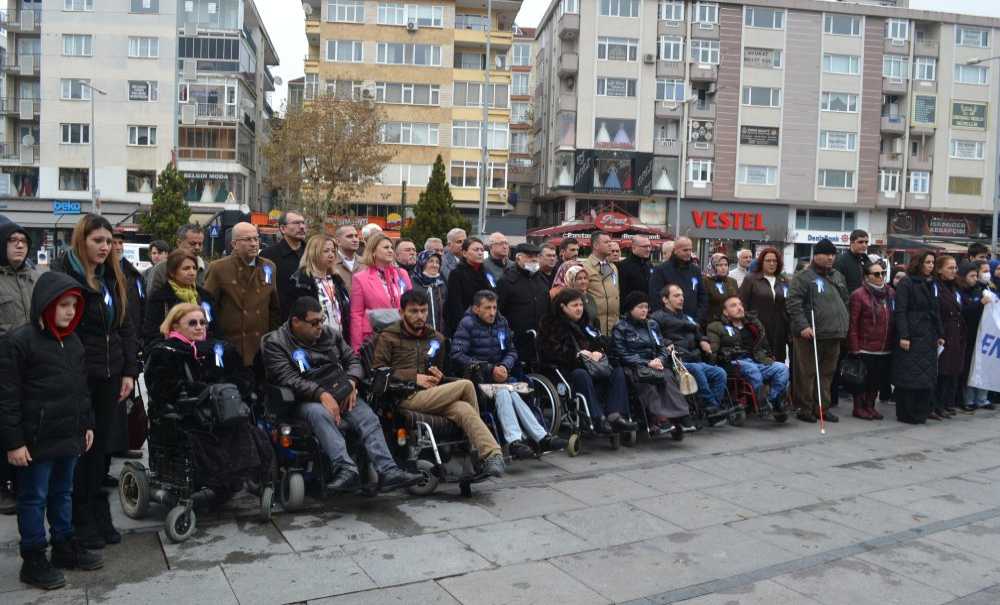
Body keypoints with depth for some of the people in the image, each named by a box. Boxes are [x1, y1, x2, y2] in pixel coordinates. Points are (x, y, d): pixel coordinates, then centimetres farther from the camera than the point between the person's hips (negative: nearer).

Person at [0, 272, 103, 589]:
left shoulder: (72, 341, 9)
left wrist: (86, 424, 17)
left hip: (69, 435, 7)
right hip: (36, 440, -7)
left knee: (63, 494, 18)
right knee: (33, 498, 6)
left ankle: (65, 547, 32)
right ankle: (33, 559, 17)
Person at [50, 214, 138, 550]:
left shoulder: (113, 279, 12)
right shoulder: (62, 276, -5)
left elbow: (125, 327, 13)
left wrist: (129, 371, 6)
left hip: (110, 377, 5)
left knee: (102, 448, 10)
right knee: (80, 449, 3)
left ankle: (100, 516, 22)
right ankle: (82, 521, 14)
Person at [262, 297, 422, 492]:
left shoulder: (330, 334, 17)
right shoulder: (275, 343, 0)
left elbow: (353, 359, 18)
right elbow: (288, 379, -13)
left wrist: (352, 382, -5)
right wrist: (321, 394, -25)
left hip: (342, 395, 4)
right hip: (306, 401, -4)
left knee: (369, 418, -22)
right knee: (319, 414, -38)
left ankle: (388, 471, -32)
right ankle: (344, 468, -49)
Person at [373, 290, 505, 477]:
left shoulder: (436, 338, 27)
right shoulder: (388, 337, 11)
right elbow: (378, 371, -1)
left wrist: (438, 376, 10)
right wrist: (414, 377, -8)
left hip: (433, 394, 5)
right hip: (406, 397, -5)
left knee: (464, 410, -30)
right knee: (466, 385, -21)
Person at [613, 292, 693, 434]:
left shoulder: (652, 325, 22)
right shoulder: (620, 328, 5)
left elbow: (662, 348, 17)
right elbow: (623, 355, -5)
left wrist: (659, 360, -7)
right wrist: (647, 363, -16)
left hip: (654, 363, 4)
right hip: (633, 367, -4)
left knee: (667, 376, -29)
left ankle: (681, 417, -42)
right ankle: (659, 417, -46)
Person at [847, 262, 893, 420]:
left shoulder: (890, 293, 10)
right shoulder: (859, 295, -8)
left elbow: (894, 319, 15)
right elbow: (853, 324, -10)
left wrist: (894, 342, 7)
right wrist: (854, 348, -13)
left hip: (885, 348, 5)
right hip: (865, 348, -5)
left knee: (878, 380, 11)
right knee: (863, 379, 3)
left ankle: (870, 406, 25)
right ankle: (859, 407, 16)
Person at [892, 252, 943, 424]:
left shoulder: (930, 284, 15)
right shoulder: (906, 283, -7)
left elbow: (935, 311, 19)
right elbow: (900, 311, -12)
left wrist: (940, 335, 15)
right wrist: (903, 336, -18)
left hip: (928, 337, 7)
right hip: (911, 337, -7)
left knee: (927, 376, 5)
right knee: (909, 376, -4)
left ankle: (921, 413, 13)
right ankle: (906, 415, 4)